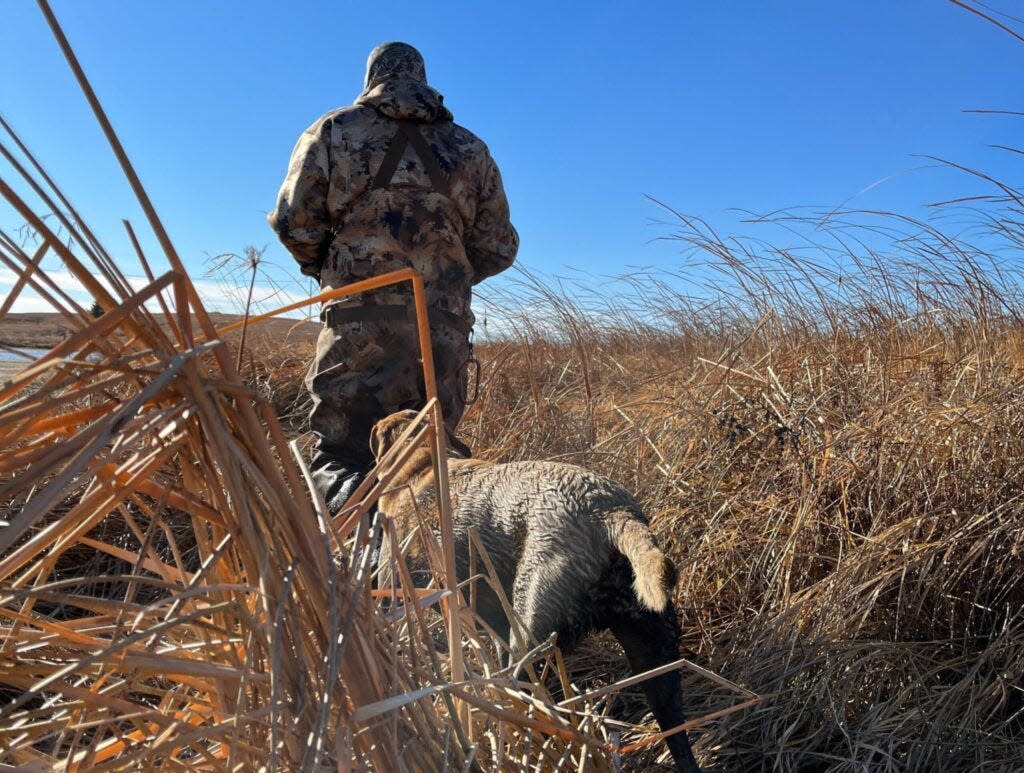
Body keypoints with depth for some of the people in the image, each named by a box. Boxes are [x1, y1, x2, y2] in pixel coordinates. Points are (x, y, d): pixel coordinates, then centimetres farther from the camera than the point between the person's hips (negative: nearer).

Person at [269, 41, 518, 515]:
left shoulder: (334, 131, 8)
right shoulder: (471, 149, 15)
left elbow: (294, 223, 2)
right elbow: (498, 248, 14)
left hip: (359, 322, -2)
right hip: (446, 328, 3)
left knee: (339, 456, 1)